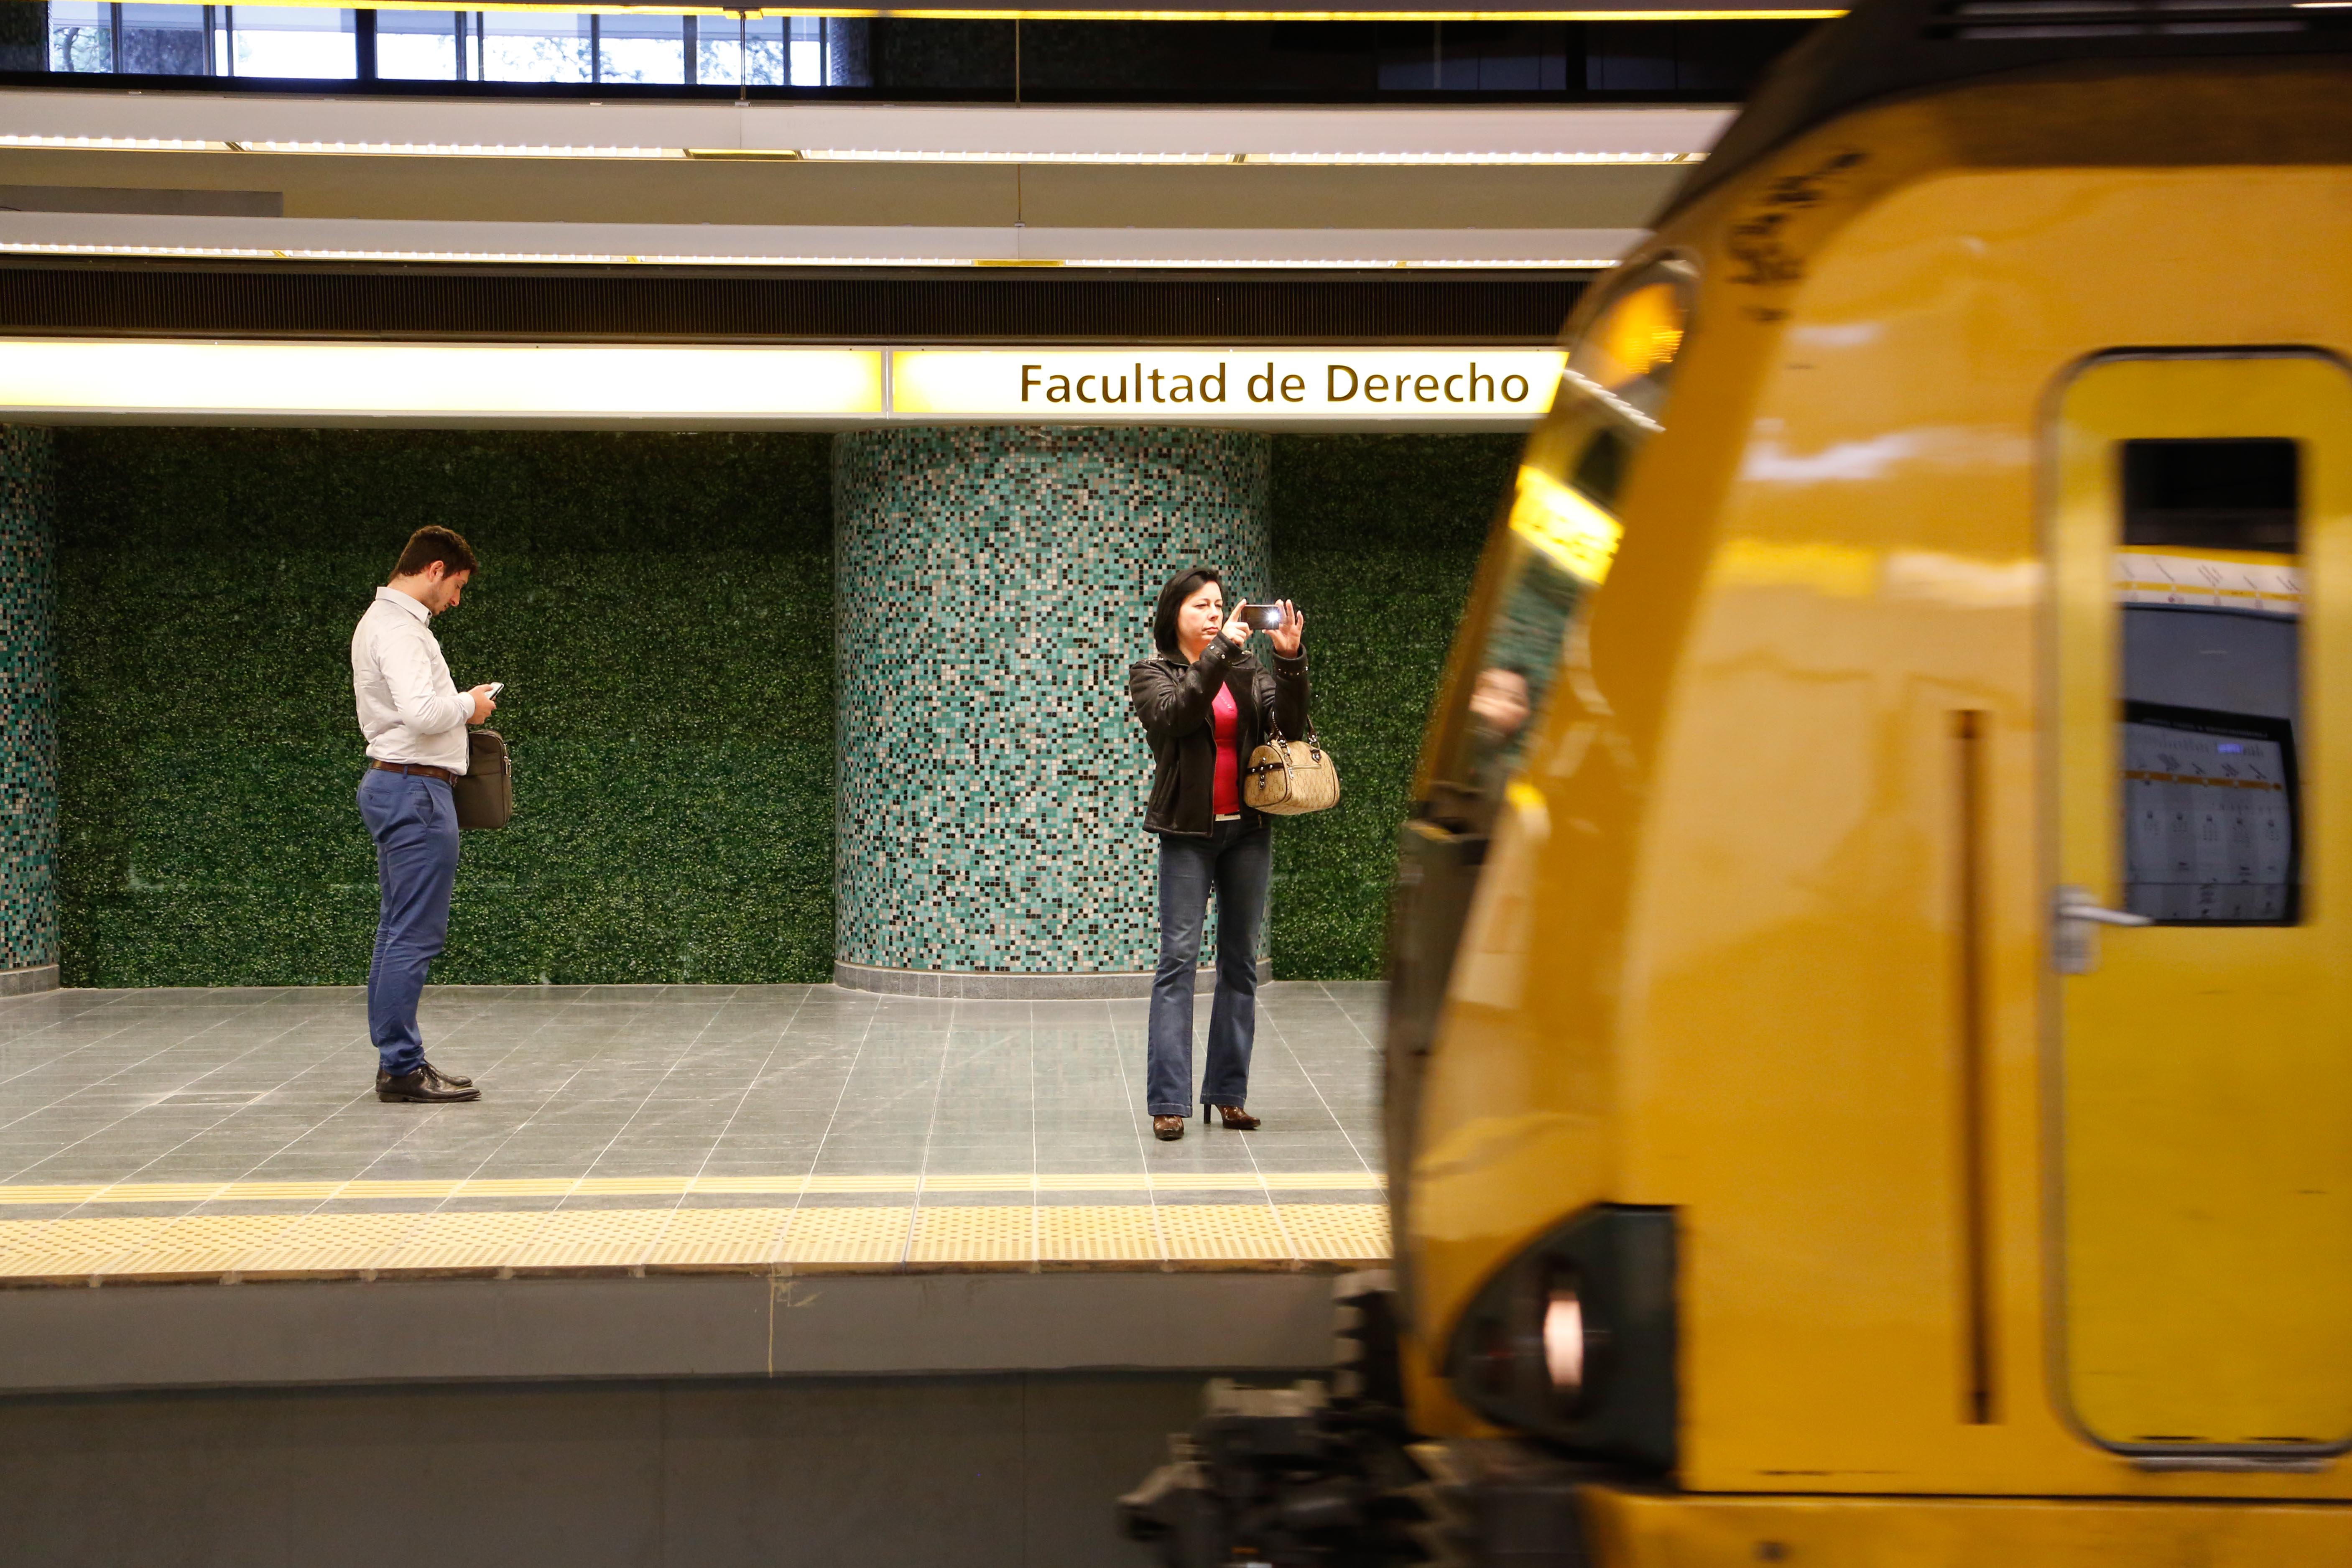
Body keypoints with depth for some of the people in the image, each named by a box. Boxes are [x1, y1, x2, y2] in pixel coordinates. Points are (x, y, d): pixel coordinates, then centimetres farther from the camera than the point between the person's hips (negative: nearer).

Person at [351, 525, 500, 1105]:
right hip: (415, 788, -11)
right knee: (416, 934, -8)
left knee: (400, 930, 13)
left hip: (394, 784, 11)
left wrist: (459, 710, 12)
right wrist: (469, 705, -10)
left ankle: (397, 1059, 17)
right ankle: (401, 1066, -6)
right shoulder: (399, 628, -16)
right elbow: (421, 711, -28)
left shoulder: (383, 621, 18)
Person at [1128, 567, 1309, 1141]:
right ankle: (1168, 1101, -10)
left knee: (1241, 961, 6)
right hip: (1188, 831, -4)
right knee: (1178, 959, -9)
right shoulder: (1152, 675, 3)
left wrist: (1291, 661, -15)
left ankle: (1229, 1093, 12)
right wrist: (1221, 651, -21)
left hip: (1248, 829, 4)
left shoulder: (1249, 675, 11)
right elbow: (1173, 712, -18)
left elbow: (1291, 727, -3)